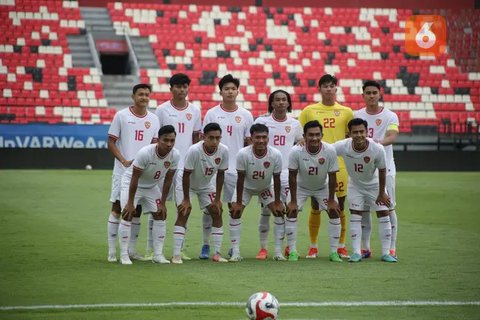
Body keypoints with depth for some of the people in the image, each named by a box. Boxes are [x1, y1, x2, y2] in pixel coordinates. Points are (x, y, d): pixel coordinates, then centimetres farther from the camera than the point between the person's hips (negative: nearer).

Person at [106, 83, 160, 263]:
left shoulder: (153, 119, 8)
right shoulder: (121, 116, -3)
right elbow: (111, 142, -3)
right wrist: (124, 161, -15)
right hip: (123, 170, -4)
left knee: (137, 209, 7)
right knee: (117, 208, -4)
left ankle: (131, 249, 16)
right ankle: (112, 251, 0)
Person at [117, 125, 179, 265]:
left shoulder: (175, 155, -20)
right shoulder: (145, 153, -35)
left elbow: (168, 179, -8)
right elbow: (135, 178, -26)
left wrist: (163, 203, -5)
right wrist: (130, 203, -22)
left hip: (152, 185, 5)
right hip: (130, 182, -5)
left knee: (160, 215, 0)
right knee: (128, 215, -14)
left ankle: (158, 255, 6)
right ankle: (124, 255, -8)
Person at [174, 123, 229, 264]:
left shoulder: (223, 151, -23)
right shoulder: (194, 150, -35)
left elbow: (220, 174, -10)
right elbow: (186, 175, -26)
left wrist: (217, 199, -8)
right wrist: (186, 199, -21)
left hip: (207, 185, 5)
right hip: (187, 185, -4)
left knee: (217, 212, -3)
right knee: (183, 213, -16)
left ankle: (217, 253, 4)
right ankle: (176, 255, -16)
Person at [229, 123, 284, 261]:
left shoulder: (275, 155, -28)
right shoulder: (243, 154, -33)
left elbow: (276, 180, -17)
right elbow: (240, 179, -24)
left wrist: (277, 202, -12)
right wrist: (238, 202, -20)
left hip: (266, 188, 1)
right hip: (246, 187, -1)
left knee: (279, 212, -9)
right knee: (235, 213, -16)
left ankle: (278, 252, 0)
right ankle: (235, 252, -9)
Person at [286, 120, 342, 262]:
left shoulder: (330, 151, -28)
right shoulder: (296, 152, -31)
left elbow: (332, 177, -18)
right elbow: (292, 177, -21)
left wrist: (331, 200, -14)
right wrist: (293, 201, -18)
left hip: (323, 186, 1)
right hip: (301, 186, -1)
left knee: (334, 212, -8)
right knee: (291, 212, -14)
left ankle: (334, 252, 2)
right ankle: (292, 251, -4)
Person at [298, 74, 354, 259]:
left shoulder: (346, 112, 7)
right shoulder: (309, 111, 4)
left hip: (339, 165, 1)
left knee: (339, 207, 4)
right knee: (315, 207, 2)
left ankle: (341, 246, 13)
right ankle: (313, 247, 11)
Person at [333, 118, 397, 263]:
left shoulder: (377, 149, -32)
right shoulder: (343, 146, -29)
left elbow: (382, 171, -16)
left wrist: (381, 193, -8)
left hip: (375, 185, -1)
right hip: (355, 185, 1)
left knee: (384, 214, -4)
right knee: (355, 215, -5)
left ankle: (386, 253, 3)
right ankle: (356, 252, 0)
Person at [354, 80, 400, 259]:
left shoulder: (390, 116, -2)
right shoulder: (357, 116, 8)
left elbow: (392, 136, -19)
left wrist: (380, 142, -39)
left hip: (384, 167, -3)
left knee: (388, 207, -3)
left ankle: (391, 248, 3)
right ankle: (365, 248, 13)